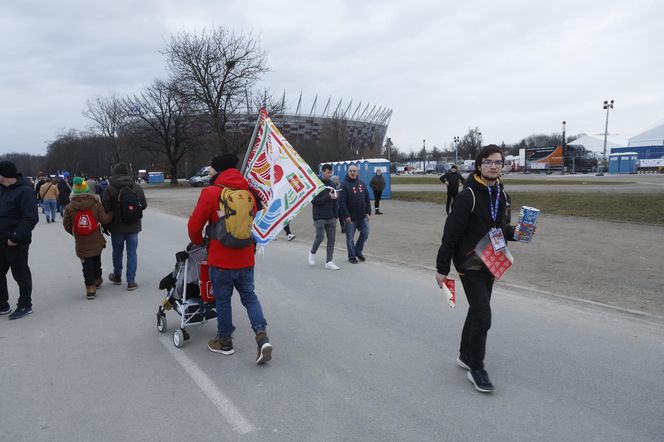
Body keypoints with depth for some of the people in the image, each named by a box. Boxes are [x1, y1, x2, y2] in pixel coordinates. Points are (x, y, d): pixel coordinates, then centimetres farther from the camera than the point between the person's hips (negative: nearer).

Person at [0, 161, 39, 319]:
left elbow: (31, 218, -22)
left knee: (20, 274, 3)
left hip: (16, 242, -9)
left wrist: (16, 237, -24)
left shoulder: (25, 191, -16)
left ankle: (25, 305, 17)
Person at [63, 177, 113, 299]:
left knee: (86, 264, 6)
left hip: (81, 243, -1)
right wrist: (111, 214, 8)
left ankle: (90, 287, 2)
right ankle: (97, 279, 40)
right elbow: (104, 220, -11)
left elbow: (66, 225, -2)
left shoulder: (69, 207, -7)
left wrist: (75, 234, 15)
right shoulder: (96, 204, -10)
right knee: (96, 260, 22)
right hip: (96, 241, 1)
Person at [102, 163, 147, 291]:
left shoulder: (110, 189, -12)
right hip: (133, 227, 1)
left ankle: (117, 277, 34)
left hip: (117, 227, -1)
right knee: (132, 253, 5)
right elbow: (144, 205, 5)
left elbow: (105, 208, -10)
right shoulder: (137, 188, -4)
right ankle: (131, 281, 3)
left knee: (117, 252, 17)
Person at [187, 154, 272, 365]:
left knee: (223, 300, 11)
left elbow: (194, 225, -8)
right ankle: (262, 336, -1)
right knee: (249, 296, 14)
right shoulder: (248, 191, 3)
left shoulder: (211, 192, -12)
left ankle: (225, 342, 24)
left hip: (221, 259, -4)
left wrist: (198, 242, 12)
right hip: (245, 257, 4)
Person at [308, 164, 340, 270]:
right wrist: (328, 197, -21)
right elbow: (314, 200, -16)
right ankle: (312, 253, 25)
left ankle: (329, 262, 8)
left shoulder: (332, 184, 11)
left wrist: (336, 215, 10)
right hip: (320, 217, -5)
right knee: (319, 237, -3)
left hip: (331, 218, 5)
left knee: (331, 239, 2)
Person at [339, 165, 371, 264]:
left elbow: (367, 199, 12)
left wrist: (368, 212, 5)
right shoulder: (344, 185, -7)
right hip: (351, 218, -5)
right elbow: (342, 202, -13)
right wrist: (346, 215, -18)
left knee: (365, 233, 7)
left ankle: (358, 251, 26)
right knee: (350, 237, 4)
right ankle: (352, 256, 18)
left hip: (362, 217, 5)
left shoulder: (362, 183, 10)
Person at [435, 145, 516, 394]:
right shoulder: (469, 195, -17)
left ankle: (465, 355, 34)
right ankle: (476, 369, 6)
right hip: (469, 264, -8)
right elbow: (451, 233, -17)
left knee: (477, 311, 17)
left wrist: (514, 232, -5)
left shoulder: (501, 195, 6)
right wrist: (442, 267, -17)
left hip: (490, 263, 8)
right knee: (482, 316, -9)